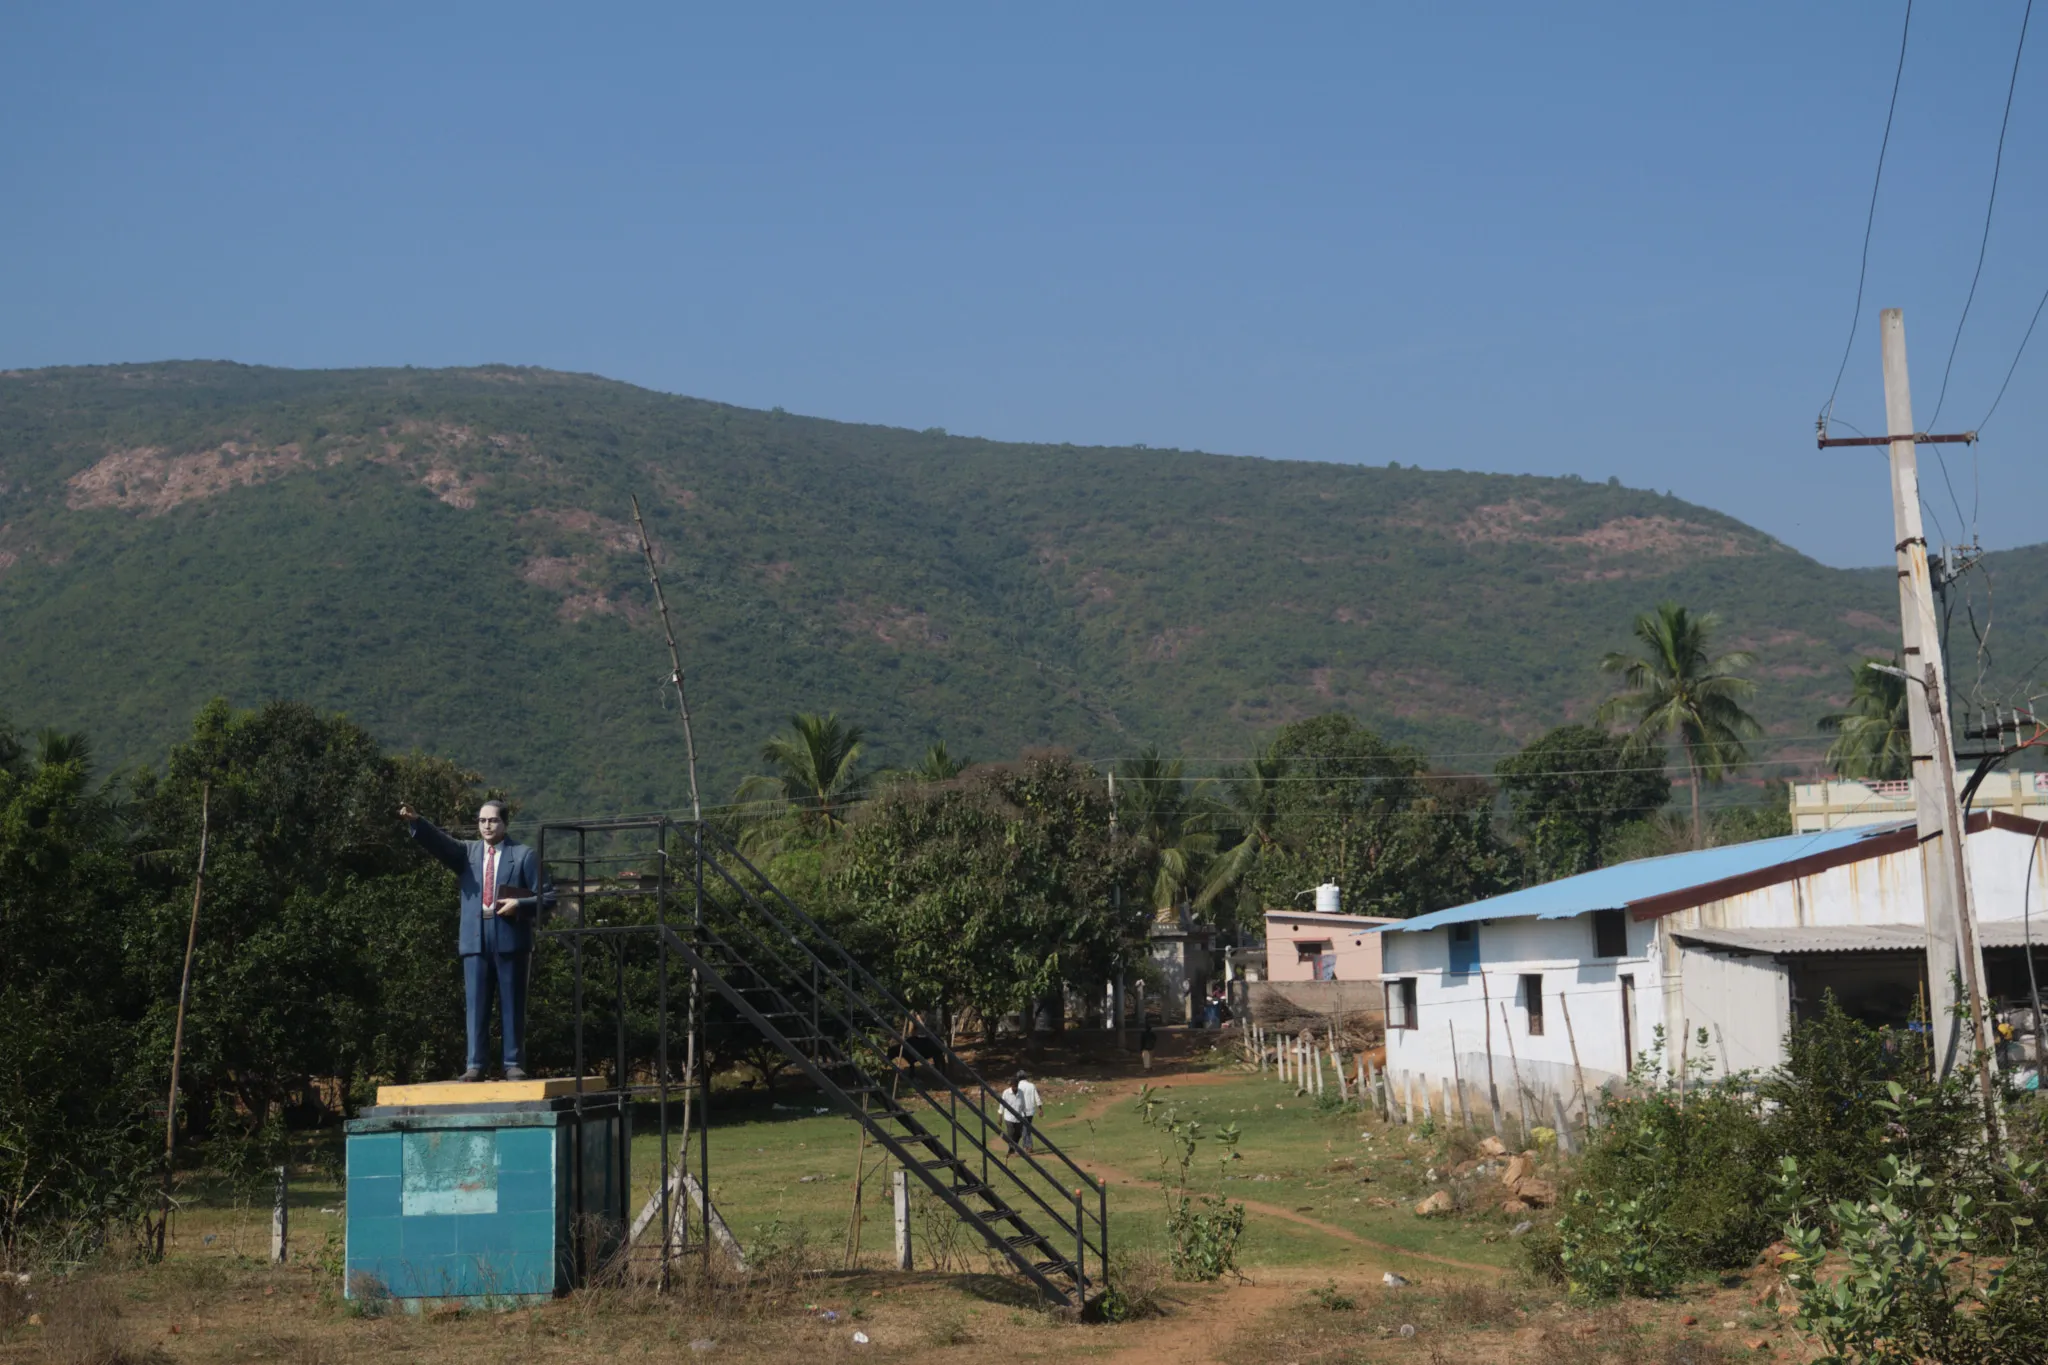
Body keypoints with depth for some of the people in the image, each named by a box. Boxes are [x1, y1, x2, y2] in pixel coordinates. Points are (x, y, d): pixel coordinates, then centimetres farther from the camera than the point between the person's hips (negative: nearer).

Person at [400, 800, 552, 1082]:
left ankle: (514, 1064, 5)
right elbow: (438, 842, -4)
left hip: (511, 939, -2)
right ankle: (475, 1065, 2)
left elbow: (546, 897, 3)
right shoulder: (467, 852, 14)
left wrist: (519, 905, -13)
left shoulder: (523, 855, 5)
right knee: (476, 1005, 1)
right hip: (475, 939, 2)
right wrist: (415, 822, -21)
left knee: (512, 1005, 2)